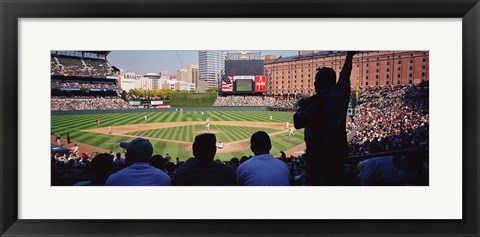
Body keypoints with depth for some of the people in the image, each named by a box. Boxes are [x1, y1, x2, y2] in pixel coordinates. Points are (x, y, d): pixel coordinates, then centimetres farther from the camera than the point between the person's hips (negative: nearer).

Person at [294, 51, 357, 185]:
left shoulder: (316, 100, -14)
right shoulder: (341, 93, 5)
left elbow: (298, 123, -18)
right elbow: (345, 77, 26)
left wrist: (302, 106, 0)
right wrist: (349, 57, 43)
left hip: (318, 151, -7)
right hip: (339, 150, 7)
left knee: (315, 182, -2)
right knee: (335, 182, 18)